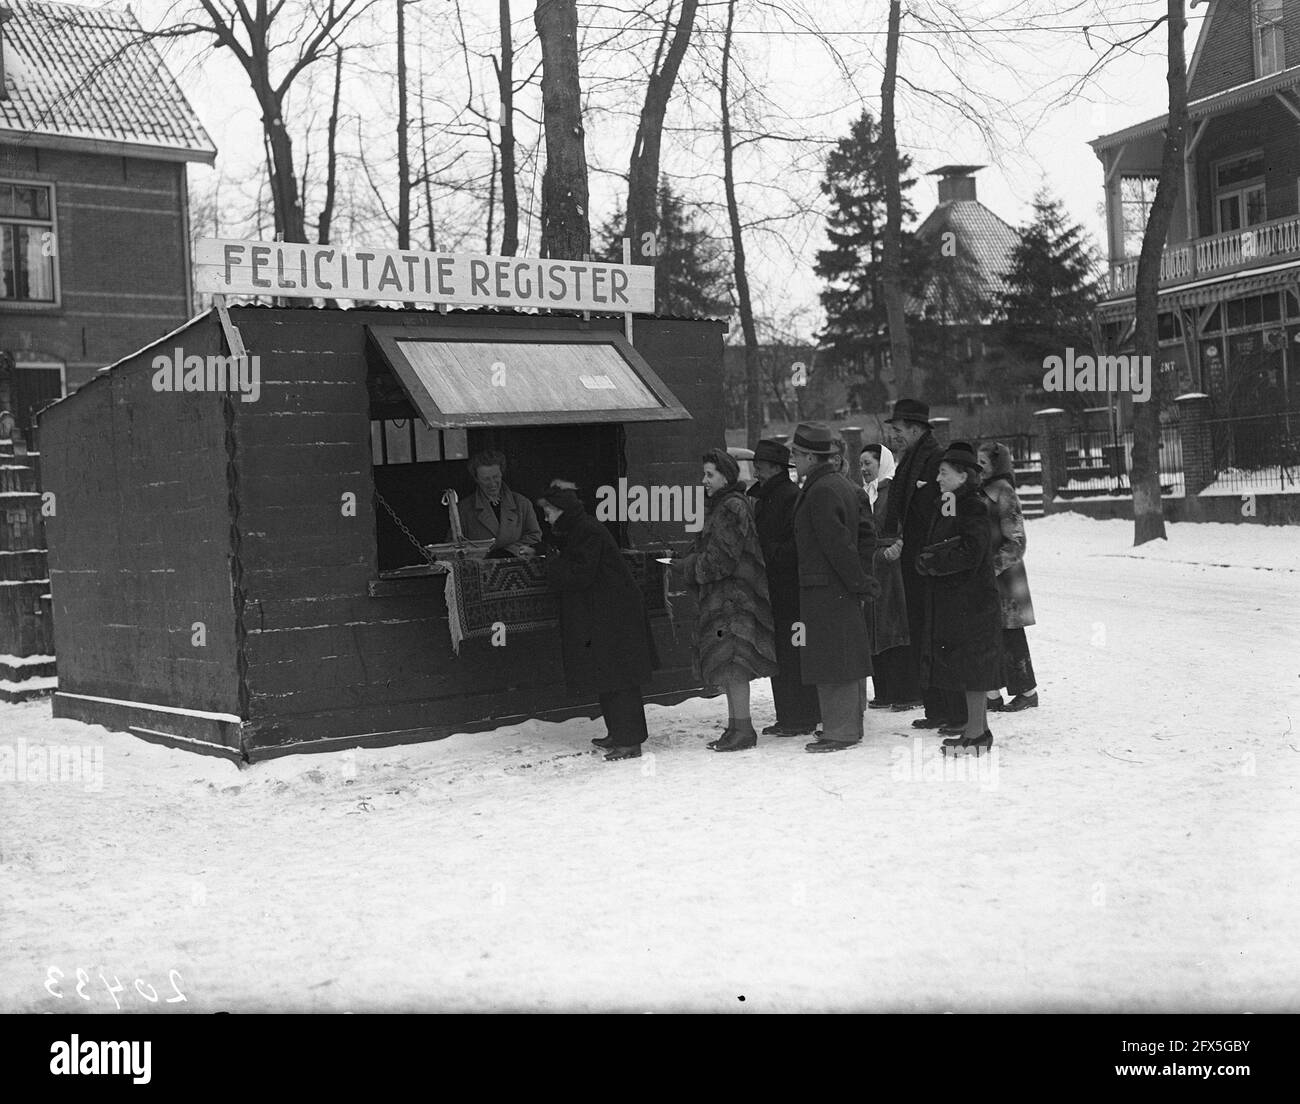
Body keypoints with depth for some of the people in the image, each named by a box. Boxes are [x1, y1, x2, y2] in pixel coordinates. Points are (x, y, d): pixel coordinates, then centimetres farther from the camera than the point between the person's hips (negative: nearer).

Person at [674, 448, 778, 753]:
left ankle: (743, 729, -6)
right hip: (719, 596, 10)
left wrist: (688, 566, -10)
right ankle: (735, 727, 16)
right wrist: (687, 561, 4)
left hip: (734, 596, -10)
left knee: (731, 664, -10)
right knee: (727, 667, 11)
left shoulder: (733, 508, -14)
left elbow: (722, 559, -19)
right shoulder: (717, 506, 17)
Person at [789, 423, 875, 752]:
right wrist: (860, 580, 17)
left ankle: (839, 731, -1)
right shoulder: (840, 484, 14)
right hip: (842, 587, 10)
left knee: (831, 662, -5)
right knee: (847, 658, 15)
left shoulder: (821, 491, -17)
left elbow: (837, 543, -20)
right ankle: (851, 725, 23)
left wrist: (859, 582, -14)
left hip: (825, 589, -10)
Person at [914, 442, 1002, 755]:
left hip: (971, 599, -9)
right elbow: (926, 552, 11)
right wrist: (927, 560, -12)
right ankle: (976, 725, 21)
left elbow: (970, 554, -22)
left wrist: (932, 561, -13)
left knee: (971, 664, -4)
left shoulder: (973, 508, -13)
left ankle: (976, 732, 1)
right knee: (965, 666, 13)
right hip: (948, 600, 9)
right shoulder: (944, 507, 15)